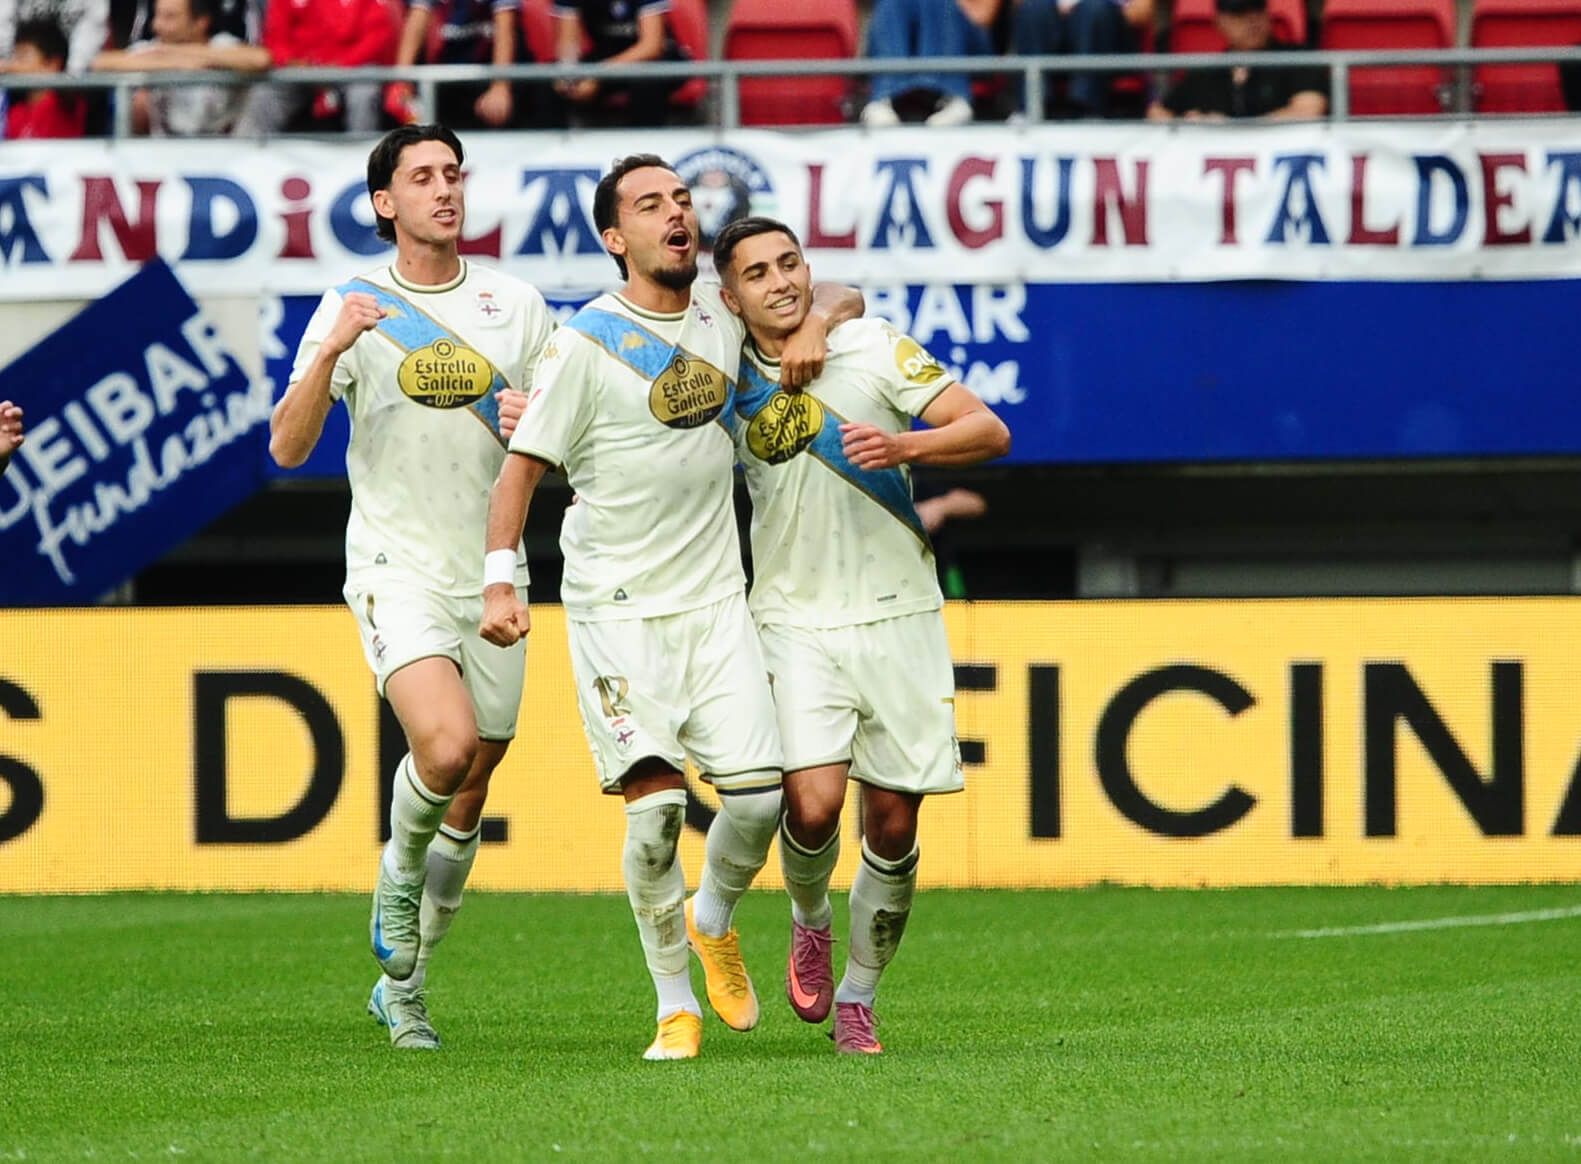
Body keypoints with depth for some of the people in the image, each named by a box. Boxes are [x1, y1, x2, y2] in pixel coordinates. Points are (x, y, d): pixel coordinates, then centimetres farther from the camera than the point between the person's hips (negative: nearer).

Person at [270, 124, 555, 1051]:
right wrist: (330, 354, -21)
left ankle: (403, 986, 24)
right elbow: (288, 448, -6)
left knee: (470, 797, 7)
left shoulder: (518, 305, 8)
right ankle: (401, 871, 3)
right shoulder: (354, 308, 0)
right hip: (398, 568, -4)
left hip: (492, 575, 4)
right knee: (446, 745, -27)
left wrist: (537, 421, -10)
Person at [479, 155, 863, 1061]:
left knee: (760, 794, -6)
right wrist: (500, 581, -16)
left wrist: (817, 324, -1)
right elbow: (524, 464, -6)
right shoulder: (589, 343, -8)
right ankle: (676, 1004, 1)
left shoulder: (725, 314, 6)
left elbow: (839, 297, 22)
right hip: (618, 607, -4)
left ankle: (714, 921, 26)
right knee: (657, 803, -14)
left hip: (716, 602, 4)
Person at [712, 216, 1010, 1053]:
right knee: (812, 803, -19)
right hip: (795, 622, 0)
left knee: (893, 824, 1)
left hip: (897, 615, 0)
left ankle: (857, 998, 20)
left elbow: (989, 432, -8)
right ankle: (810, 922, 13)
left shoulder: (873, 350, -2)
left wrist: (903, 445, -25)